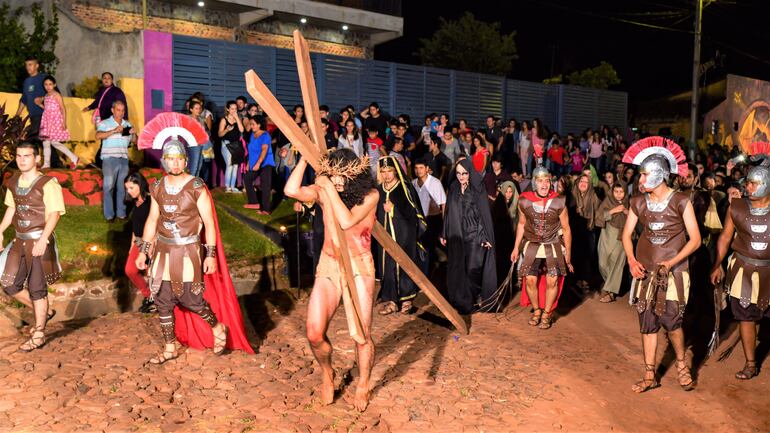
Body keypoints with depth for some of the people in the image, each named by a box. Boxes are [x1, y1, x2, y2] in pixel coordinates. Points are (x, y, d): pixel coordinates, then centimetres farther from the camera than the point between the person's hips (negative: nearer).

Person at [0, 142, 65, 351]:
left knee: (37, 288, 1)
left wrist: (43, 239, -28)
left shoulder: (47, 184, -13)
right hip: (20, 240, 7)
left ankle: (39, 335, 14)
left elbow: (55, 213, -19)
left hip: (39, 241, -7)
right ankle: (43, 313, 29)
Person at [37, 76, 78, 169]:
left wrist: (64, 122, -17)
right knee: (45, 142, 6)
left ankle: (74, 158, -1)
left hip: (56, 120, -8)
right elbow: (47, 108, 20)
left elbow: (63, 109, -13)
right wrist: (40, 104, 4)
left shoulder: (56, 95, -9)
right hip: (47, 120, 8)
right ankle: (46, 164, 13)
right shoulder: (46, 96, 12)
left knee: (54, 142, -10)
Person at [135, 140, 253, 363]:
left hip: (188, 251, -5)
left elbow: (209, 222, -10)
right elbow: (152, 220, 12)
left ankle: (218, 328, 22)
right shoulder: (157, 187, 4)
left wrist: (211, 254, -14)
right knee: (162, 301, 7)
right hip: (163, 251, 5)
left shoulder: (196, 188, -11)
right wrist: (143, 250, 11)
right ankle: (170, 348, 21)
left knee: (190, 299, -5)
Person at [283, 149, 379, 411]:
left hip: (359, 267, -2)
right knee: (314, 335, -6)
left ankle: (363, 387, 27)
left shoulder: (370, 195, -10)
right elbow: (291, 191, -19)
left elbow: (347, 221, -26)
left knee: (362, 334, 0)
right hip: (328, 266, 3)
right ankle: (327, 374, 26)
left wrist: (330, 188, -22)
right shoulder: (323, 190, -2)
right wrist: (306, 156, -16)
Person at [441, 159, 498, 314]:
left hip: (475, 234, -4)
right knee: (457, 269, 5)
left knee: (473, 269, -6)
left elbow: (485, 213, -6)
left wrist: (487, 237, -11)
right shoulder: (453, 188, 7)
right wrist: (444, 234, 9)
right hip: (456, 236, 4)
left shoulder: (478, 189, -5)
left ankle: (478, 297, 16)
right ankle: (461, 299, 18)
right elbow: (448, 212, 10)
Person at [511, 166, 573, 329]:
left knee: (552, 280, -9)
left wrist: (568, 255, 0)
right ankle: (536, 310, 20)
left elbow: (566, 229, -3)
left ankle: (547, 313, 13)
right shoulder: (524, 201, -8)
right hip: (532, 245, 1)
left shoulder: (559, 202, -13)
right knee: (530, 280, -5)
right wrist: (516, 248, 8)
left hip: (553, 246, -1)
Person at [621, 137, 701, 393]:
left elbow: (695, 239, -7)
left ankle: (681, 364, 22)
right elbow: (627, 234, 10)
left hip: (673, 273, -3)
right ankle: (650, 376, 17)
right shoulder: (638, 202, 4)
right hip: (645, 272, 4)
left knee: (671, 321, -8)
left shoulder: (680, 202, -8)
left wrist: (672, 262, -18)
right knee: (647, 325, 6)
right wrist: (631, 260, -5)